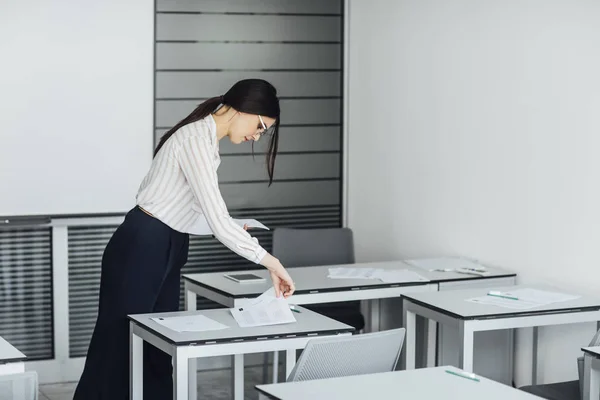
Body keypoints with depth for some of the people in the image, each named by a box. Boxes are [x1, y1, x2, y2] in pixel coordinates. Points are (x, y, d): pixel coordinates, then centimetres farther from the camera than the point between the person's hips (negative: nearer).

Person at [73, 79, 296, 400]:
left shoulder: (206, 139, 11)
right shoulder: (197, 140, -21)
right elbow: (218, 221, -27)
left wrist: (234, 228, 11)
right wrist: (269, 261, -21)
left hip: (164, 252, 10)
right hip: (140, 250, -10)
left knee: (157, 354, 10)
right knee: (117, 352, -3)